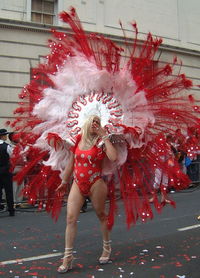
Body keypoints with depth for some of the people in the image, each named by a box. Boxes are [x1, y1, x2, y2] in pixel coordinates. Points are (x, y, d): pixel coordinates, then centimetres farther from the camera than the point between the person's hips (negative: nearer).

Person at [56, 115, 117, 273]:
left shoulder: (101, 142, -5)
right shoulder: (77, 140, 4)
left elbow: (113, 157, -24)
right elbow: (71, 163, 13)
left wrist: (105, 136, -17)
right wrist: (64, 182, 18)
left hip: (96, 184, -3)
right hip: (78, 184, 3)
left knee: (101, 215, 13)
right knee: (71, 218, -4)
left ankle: (107, 248, 35)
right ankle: (68, 258, 5)